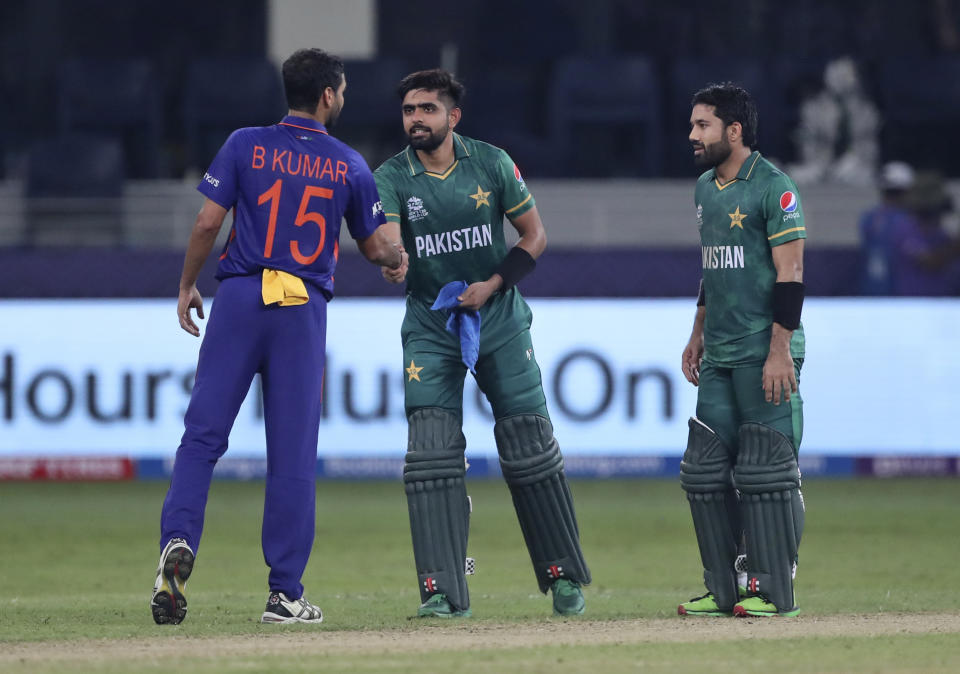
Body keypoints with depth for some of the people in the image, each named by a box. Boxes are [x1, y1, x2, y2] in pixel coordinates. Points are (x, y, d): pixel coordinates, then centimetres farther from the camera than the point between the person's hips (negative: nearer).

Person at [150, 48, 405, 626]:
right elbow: (374, 247, 14)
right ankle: (286, 593, 3)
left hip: (240, 297, 0)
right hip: (305, 309, 0)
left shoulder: (246, 145, 2)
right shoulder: (349, 166, 5)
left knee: (204, 432, 1)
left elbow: (208, 222, -3)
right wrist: (398, 256, 37)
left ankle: (179, 540, -21)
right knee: (293, 451, 2)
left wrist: (188, 285, 11)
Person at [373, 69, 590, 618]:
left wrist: (493, 285, -11)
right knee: (432, 453, -10)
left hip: (500, 323, 0)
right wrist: (393, 265, -46)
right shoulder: (392, 178, -6)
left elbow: (534, 235, 3)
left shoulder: (492, 164, -3)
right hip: (429, 326, 0)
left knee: (531, 449, 1)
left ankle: (564, 574, 17)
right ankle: (443, 592, -8)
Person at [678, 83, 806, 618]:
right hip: (719, 355, 9)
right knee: (706, 470, 6)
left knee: (766, 472, -7)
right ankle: (724, 589, 12)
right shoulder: (706, 188, 15)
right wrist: (698, 335, 22)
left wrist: (779, 351, -20)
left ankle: (775, 590, -2)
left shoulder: (773, 188, -11)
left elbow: (790, 275, -15)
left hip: (765, 352, -9)